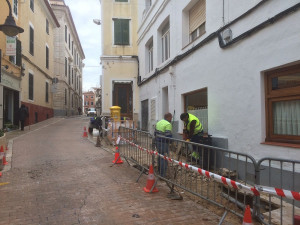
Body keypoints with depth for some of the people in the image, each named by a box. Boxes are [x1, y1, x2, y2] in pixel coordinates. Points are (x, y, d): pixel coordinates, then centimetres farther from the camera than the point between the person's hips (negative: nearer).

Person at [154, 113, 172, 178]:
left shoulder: (158, 122, 12)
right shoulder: (168, 124, -14)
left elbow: (155, 133, 16)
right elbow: (168, 136, -21)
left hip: (157, 142, 9)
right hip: (163, 143, -9)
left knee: (160, 156, 23)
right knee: (164, 158, -3)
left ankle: (159, 171, 37)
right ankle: (162, 175, -1)